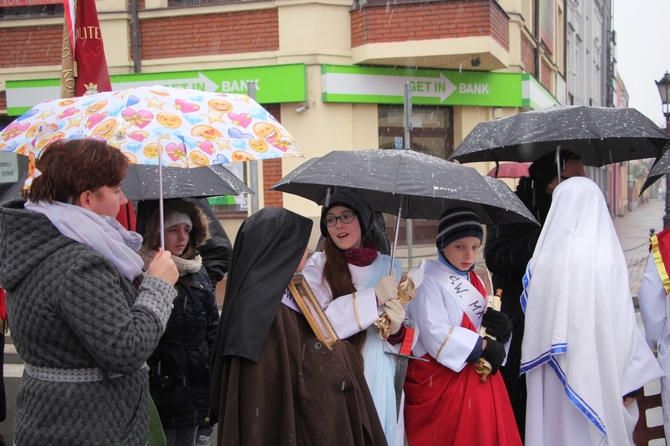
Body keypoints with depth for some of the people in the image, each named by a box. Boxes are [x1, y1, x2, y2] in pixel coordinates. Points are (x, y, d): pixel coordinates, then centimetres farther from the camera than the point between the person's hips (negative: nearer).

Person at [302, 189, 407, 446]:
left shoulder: (390, 267, 6)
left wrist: (397, 331, -14)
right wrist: (373, 297, -20)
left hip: (380, 381, 2)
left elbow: (405, 340, 9)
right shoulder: (317, 266, -2)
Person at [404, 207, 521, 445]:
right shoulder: (428, 281, -10)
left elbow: (486, 326, 14)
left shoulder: (475, 281, 14)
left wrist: (502, 330, -9)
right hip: (441, 382, -7)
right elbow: (436, 335, -20)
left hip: (480, 378, 7)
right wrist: (483, 346, -13)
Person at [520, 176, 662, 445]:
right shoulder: (606, 258, -11)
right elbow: (622, 322, -10)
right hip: (597, 373, -2)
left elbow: (534, 317, 2)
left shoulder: (544, 258, -4)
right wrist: (632, 380, -3)